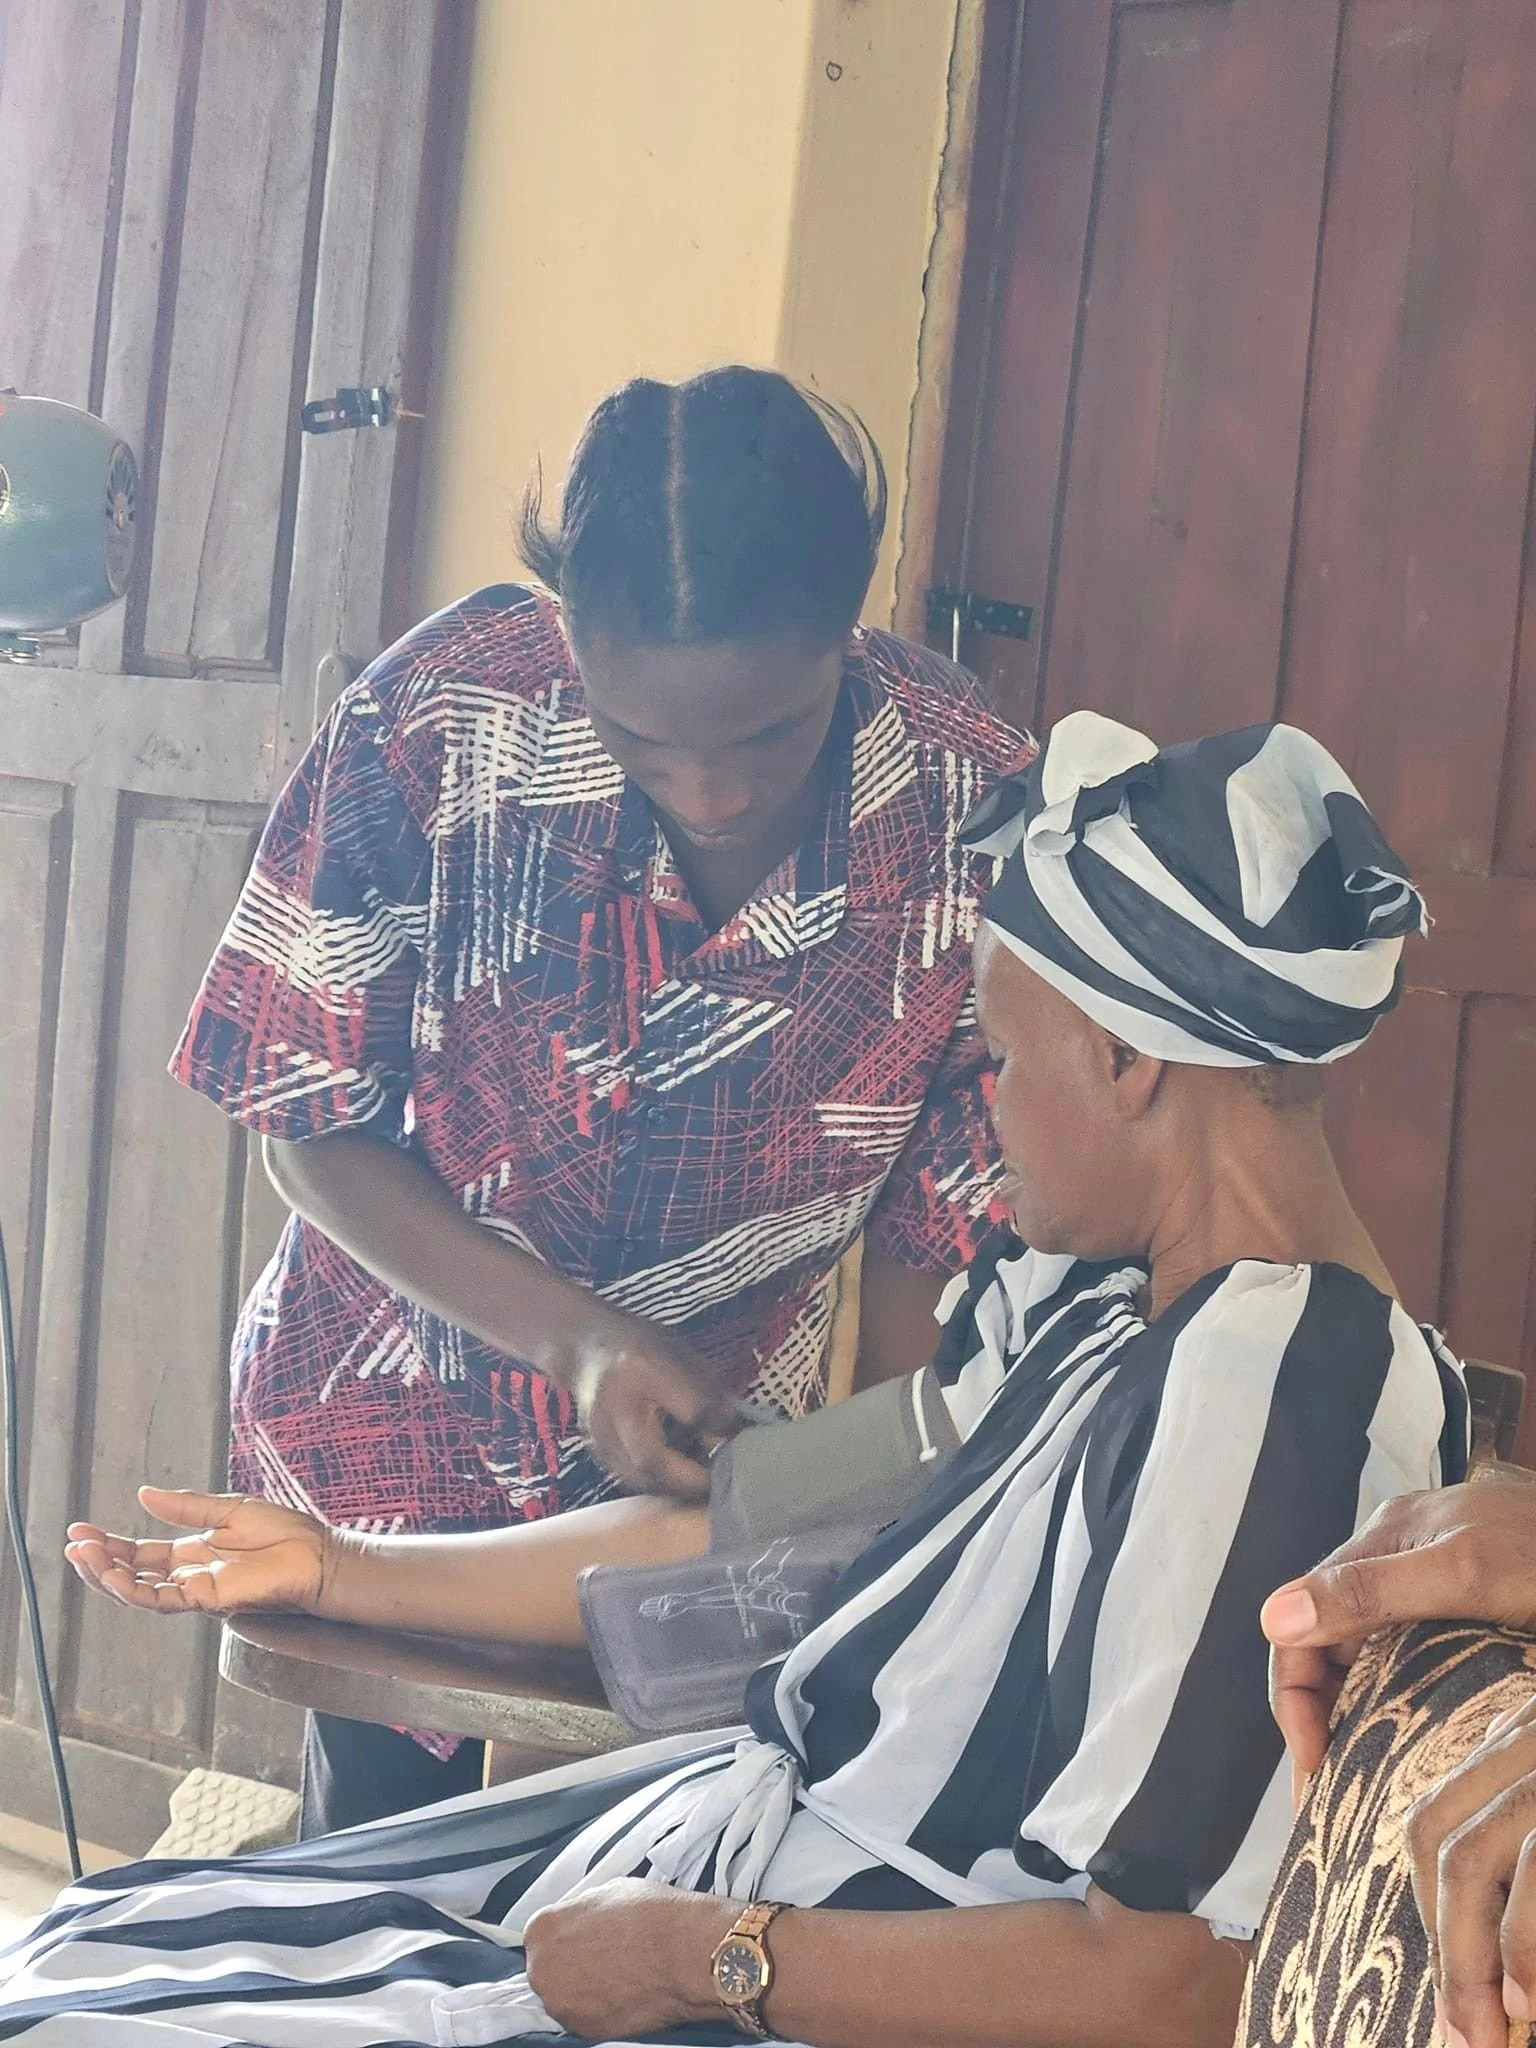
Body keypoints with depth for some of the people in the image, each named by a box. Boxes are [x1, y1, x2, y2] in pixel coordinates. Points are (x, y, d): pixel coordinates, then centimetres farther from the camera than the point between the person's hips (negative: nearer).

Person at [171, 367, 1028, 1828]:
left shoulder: (974, 814, -23)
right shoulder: (430, 725, -25)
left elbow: (937, 1236, -10)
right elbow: (312, 1130, -14)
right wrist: (578, 1340, -24)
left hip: (720, 1446, 1)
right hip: (395, 1432, 0)